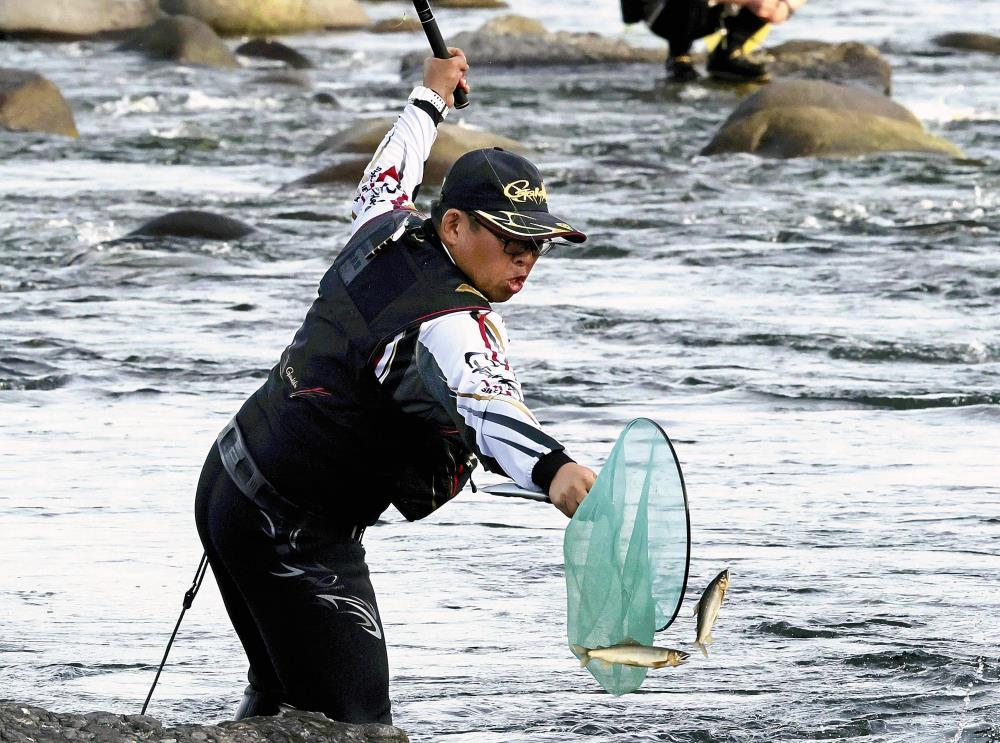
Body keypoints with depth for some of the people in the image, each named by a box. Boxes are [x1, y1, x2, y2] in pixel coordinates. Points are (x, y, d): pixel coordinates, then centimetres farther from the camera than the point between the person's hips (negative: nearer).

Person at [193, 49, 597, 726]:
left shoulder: (386, 233, 1)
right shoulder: (450, 325, -26)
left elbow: (385, 180, 26)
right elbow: (485, 404, -47)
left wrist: (430, 99, 45)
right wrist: (552, 470, -67)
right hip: (295, 536, -10)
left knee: (282, 690, 25)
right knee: (353, 723, -13)